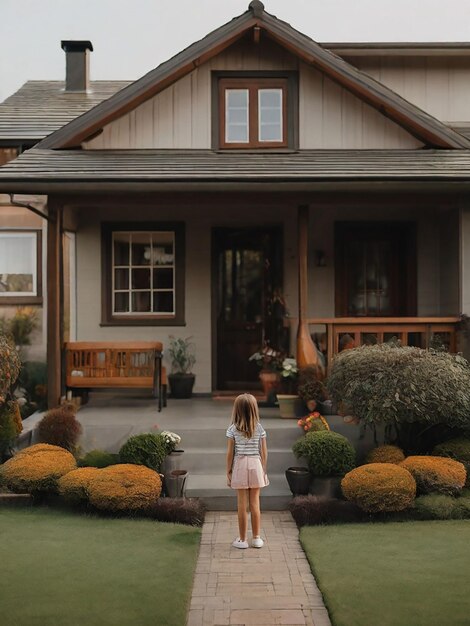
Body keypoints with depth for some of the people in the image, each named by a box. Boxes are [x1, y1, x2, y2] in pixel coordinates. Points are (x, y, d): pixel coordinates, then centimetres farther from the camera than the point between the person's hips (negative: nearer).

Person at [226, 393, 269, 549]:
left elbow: (230, 453, -6)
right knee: (255, 503, 9)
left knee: (242, 505, 4)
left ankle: (242, 540, 10)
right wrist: (263, 470, 11)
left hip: (239, 466, -1)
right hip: (256, 465, 1)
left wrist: (228, 471, 2)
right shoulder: (259, 428, -2)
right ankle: (256, 538, 15)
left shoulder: (233, 429, -7)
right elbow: (264, 452, 0)